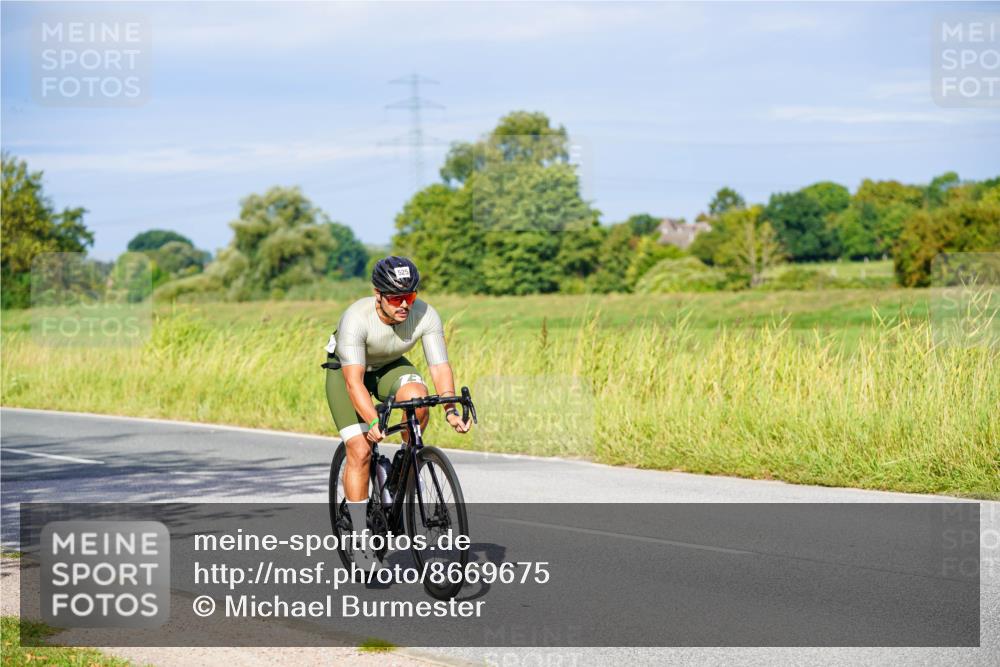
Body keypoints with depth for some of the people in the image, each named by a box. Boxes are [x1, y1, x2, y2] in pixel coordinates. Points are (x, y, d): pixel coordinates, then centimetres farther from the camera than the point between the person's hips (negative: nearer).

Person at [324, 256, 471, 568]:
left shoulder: (425, 315, -27)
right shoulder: (356, 318, -36)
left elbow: (440, 367, -27)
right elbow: (353, 379, -41)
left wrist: (450, 410, -43)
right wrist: (372, 422, -54)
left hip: (390, 367, 3)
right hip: (346, 370, -3)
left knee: (416, 396, -32)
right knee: (360, 451, -15)